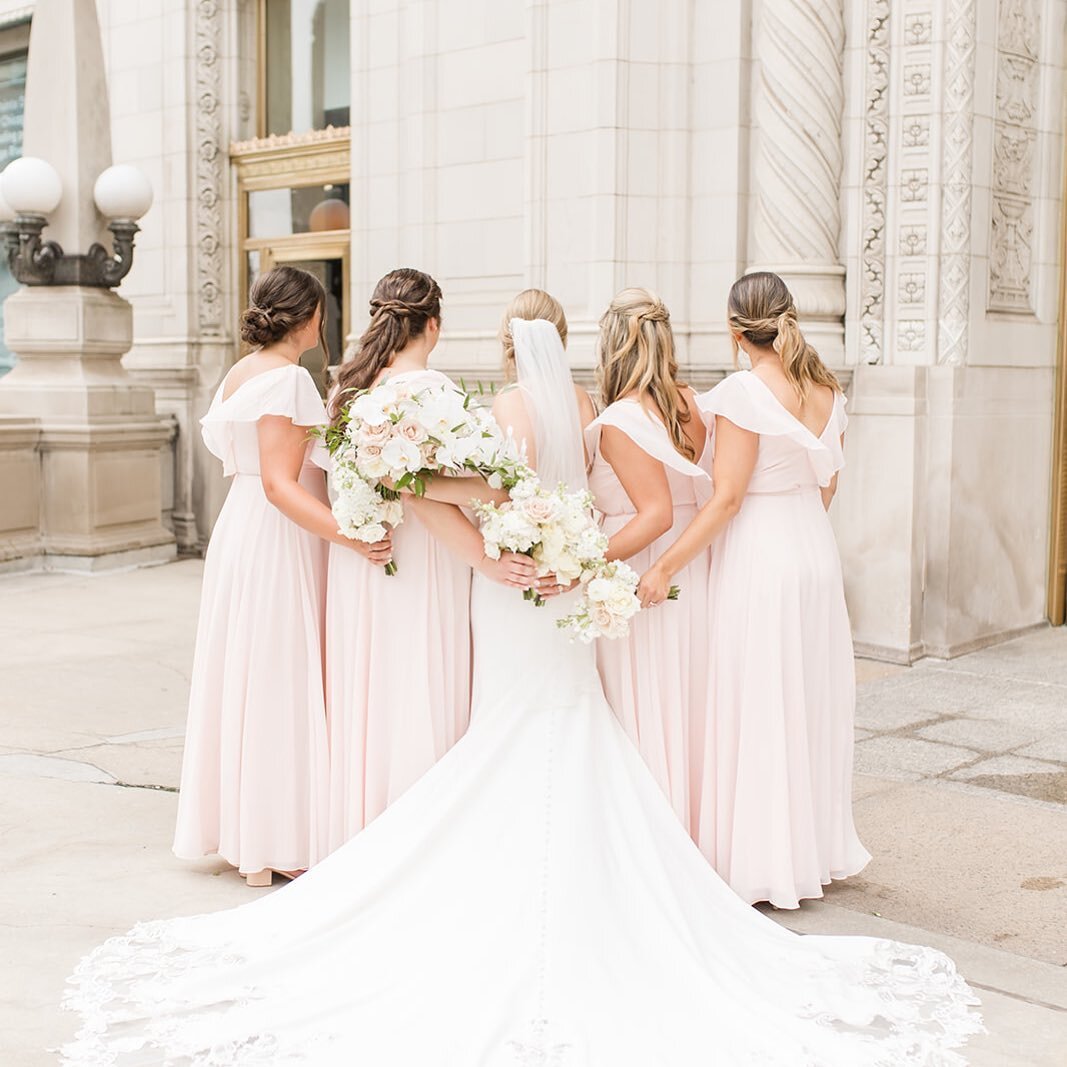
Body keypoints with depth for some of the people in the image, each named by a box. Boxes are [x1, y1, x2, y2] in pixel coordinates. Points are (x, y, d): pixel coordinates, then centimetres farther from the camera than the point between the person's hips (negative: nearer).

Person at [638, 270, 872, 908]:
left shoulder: (745, 393, -16)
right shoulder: (828, 390, 5)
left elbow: (728, 497, -19)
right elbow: (827, 485, 13)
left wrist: (666, 567, -18)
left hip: (757, 559, -7)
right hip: (817, 551, 7)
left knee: (757, 708, 1)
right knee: (811, 701, 16)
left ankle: (765, 863, 9)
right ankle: (817, 847, 28)